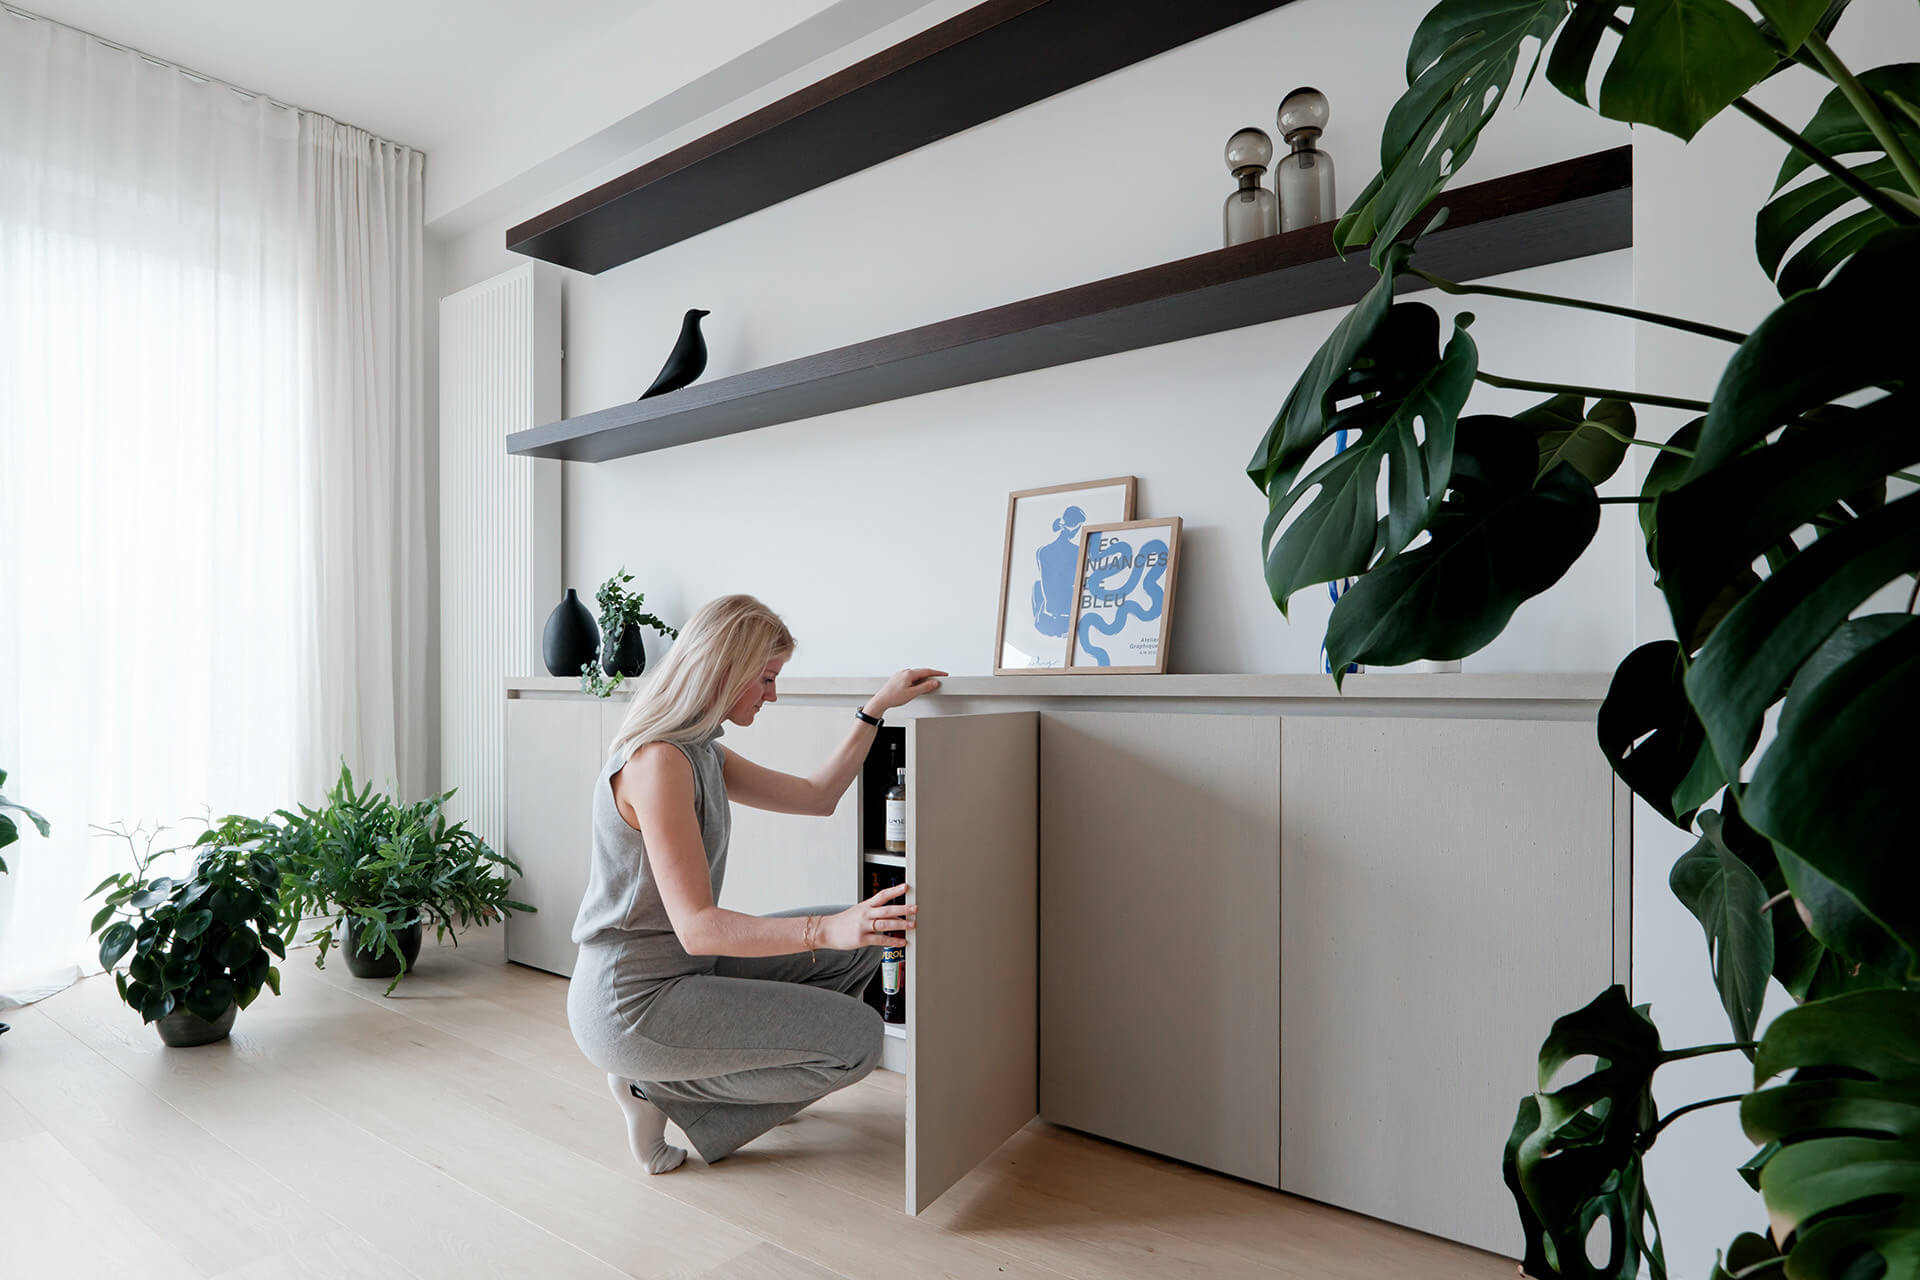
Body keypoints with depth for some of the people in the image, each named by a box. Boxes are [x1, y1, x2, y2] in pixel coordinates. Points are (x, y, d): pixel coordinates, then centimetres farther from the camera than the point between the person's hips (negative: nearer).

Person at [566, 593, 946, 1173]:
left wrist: (876, 709, 13)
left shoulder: (702, 752, 8)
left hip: (681, 969, 10)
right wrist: (826, 930, -36)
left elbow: (816, 795, 16)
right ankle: (658, 1088, 0)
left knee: (860, 941, 8)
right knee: (857, 1038, -12)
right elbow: (697, 928, -27)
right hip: (632, 1002, -10)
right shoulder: (659, 761, -23)